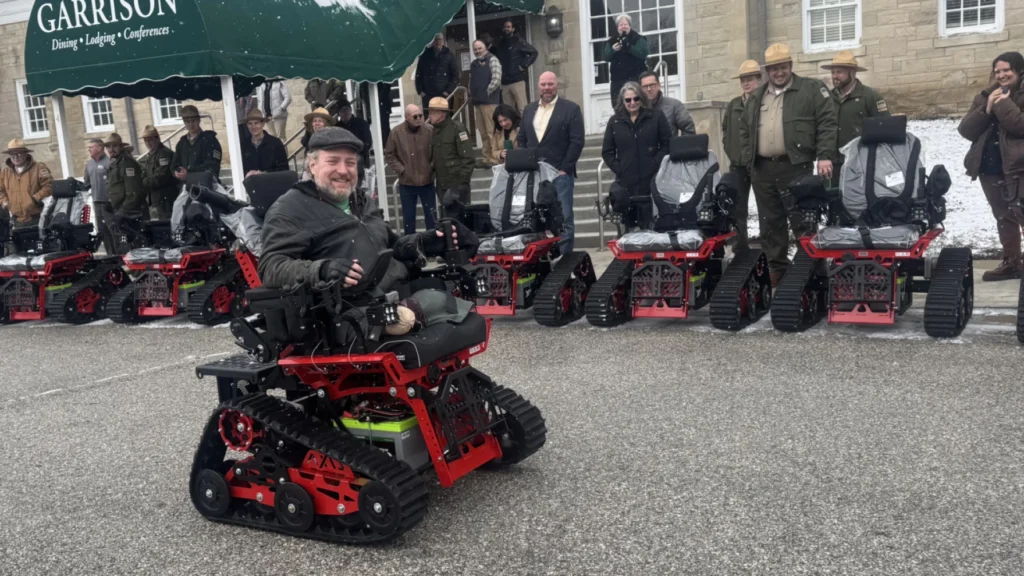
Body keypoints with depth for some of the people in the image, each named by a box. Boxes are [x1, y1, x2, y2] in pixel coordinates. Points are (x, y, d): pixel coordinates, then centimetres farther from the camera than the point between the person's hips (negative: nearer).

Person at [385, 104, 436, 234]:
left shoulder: (430, 130, -10)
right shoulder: (396, 132, -9)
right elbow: (389, 154, -1)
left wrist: (433, 167, -5)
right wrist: (401, 170, -7)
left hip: (427, 181, 0)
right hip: (406, 182, 0)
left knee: (431, 214, 13)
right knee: (408, 216, 12)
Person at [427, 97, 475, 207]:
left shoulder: (457, 128, -9)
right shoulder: (433, 130, 11)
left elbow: (468, 157, -14)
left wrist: (463, 180, -18)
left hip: (457, 182, -6)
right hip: (442, 183, 7)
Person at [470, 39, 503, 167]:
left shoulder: (492, 60, -2)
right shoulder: (473, 64, 19)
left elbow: (496, 79, -12)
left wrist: (487, 93, -10)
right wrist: (472, 94, 9)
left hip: (489, 100, -7)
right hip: (477, 102, 7)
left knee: (491, 131, -8)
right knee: (483, 132, 9)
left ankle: (495, 157, -6)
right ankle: (487, 158, 14)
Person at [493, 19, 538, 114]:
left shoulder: (518, 41, 0)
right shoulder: (500, 43, 15)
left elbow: (533, 52, -5)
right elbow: (496, 59, 25)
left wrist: (524, 65, -10)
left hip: (517, 80, -6)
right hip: (504, 82, 6)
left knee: (523, 109, -10)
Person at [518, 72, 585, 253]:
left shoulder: (571, 109, 1)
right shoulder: (529, 110, 16)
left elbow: (577, 142, -5)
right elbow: (521, 140, 17)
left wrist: (564, 169, -11)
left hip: (560, 173, -4)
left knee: (564, 218, -2)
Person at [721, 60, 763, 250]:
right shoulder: (733, 105, 12)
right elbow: (725, 131, 19)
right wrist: (732, 154, 8)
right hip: (738, 164, 5)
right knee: (738, 207, 6)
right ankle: (740, 245, 14)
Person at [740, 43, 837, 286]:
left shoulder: (812, 89, 3)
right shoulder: (757, 97, 18)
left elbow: (827, 123, -4)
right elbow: (745, 130, 23)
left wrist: (825, 156, -14)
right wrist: (749, 158, 11)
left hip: (796, 167, -5)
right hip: (762, 170, 5)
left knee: (803, 222, -4)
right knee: (770, 224, 8)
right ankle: (777, 270, 17)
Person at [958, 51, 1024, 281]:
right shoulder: (985, 97, 13)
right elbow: (966, 130, 2)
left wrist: (1002, 103, -15)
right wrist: (986, 109, -10)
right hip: (990, 168, 6)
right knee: (1004, 217, 14)